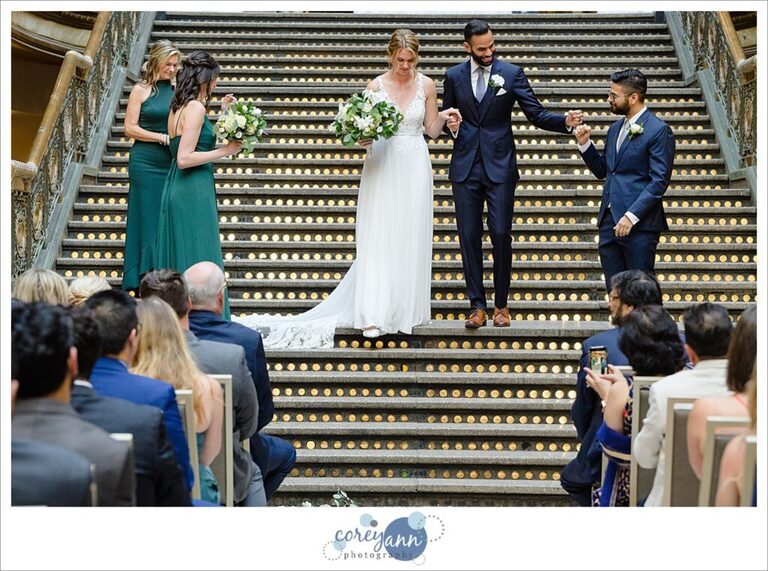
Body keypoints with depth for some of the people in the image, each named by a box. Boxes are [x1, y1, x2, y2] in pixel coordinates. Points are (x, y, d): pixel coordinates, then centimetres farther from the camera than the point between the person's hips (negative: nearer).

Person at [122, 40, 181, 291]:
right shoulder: (141, 90, 0)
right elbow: (130, 128, -4)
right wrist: (163, 138, -11)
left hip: (172, 164, 3)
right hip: (146, 163, -3)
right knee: (148, 218, -1)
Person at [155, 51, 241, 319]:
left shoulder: (177, 107, 13)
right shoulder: (196, 108, -13)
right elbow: (185, 158, -20)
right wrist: (225, 151, -13)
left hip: (176, 187, 9)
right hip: (193, 191, -9)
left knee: (179, 257, 12)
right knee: (199, 262, -5)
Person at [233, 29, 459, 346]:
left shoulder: (426, 85, 4)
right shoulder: (375, 86, 0)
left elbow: (432, 130, 9)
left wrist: (444, 117, -11)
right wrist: (363, 138, -18)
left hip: (414, 168, 2)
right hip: (382, 165, -1)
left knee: (410, 239, 5)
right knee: (377, 238, -7)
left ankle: (405, 308, 17)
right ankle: (374, 315, -11)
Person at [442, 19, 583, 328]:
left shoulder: (512, 73, 0)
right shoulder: (453, 76, 6)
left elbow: (536, 114, -2)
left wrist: (565, 121, -19)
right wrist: (451, 126, -7)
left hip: (500, 166, -2)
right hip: (465, 167, 2)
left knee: (501, 235, -3)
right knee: (469, 236, 2)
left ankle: (501, 304, 11)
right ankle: (478, 306, 10)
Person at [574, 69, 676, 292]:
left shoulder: (659, 131, -8)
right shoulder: (615, 129, 16)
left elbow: (659, 181, -14)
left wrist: (631, 216, -19)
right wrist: (584, 143, 7)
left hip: (639, 224, -7)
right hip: (609, 222, 7)